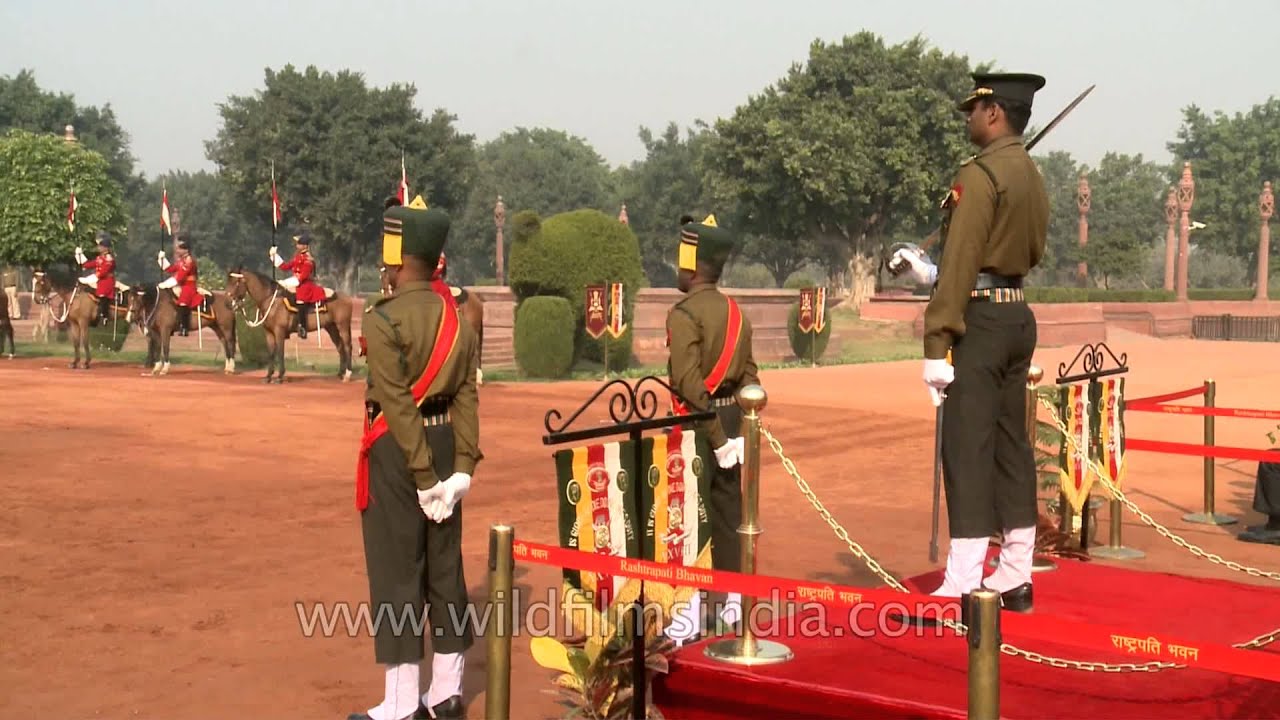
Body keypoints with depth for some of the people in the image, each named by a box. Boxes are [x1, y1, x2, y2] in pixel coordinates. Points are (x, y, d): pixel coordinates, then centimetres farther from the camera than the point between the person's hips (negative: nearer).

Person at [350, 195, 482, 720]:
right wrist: (463, 464, -5)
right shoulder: (458, 319, 7)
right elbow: (467, 396, -1)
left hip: (398, 448, -7)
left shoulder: (384, 319, -15)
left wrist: (422, 474, -18)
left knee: (396, 569, 0)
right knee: (445, 564, 13)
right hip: (444, 444, 7)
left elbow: (398, 404, -20)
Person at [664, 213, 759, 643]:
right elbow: (749, 375, 10)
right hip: (732, 419, 8)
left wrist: (715, 438, -19)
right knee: (728, 510, 14)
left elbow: (690, 383, -21)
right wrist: (739, 431, 9)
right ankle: (734, 602, 21)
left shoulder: (684, 314, -13)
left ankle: (692, 613, -1)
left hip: (700, 423, -8)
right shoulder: (736, 313, 12)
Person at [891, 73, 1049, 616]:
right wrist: (931, 271, 25)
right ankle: (1014, 580, 17)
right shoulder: (1033, 177, 15)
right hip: (1019, 316, 9)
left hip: (981, 319, -9)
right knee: (1011, 447, 11)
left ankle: (963, 587, -6)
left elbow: (961, 265, -20)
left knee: (967, 450, -8)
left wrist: (937, 344, -20)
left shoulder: (979, 174, -13)